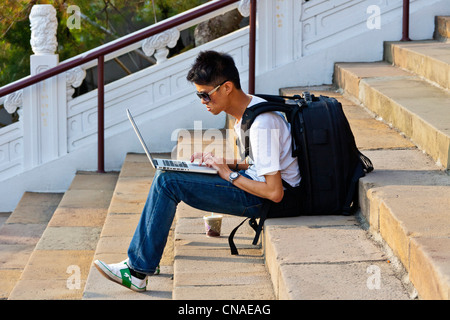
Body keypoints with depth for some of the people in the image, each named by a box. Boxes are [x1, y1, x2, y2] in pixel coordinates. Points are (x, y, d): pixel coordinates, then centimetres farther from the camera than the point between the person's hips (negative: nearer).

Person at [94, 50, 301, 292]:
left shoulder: (262, 123, -24)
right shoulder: (245, 111, 7)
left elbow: (275, 193, -26)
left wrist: (230, 174, -16)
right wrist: (219, 162, 5)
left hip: (265, 200, -10)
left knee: (167, 182, -17)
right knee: (166, 175, 12)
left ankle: (137, 271, -11)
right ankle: (143, 260, 11)